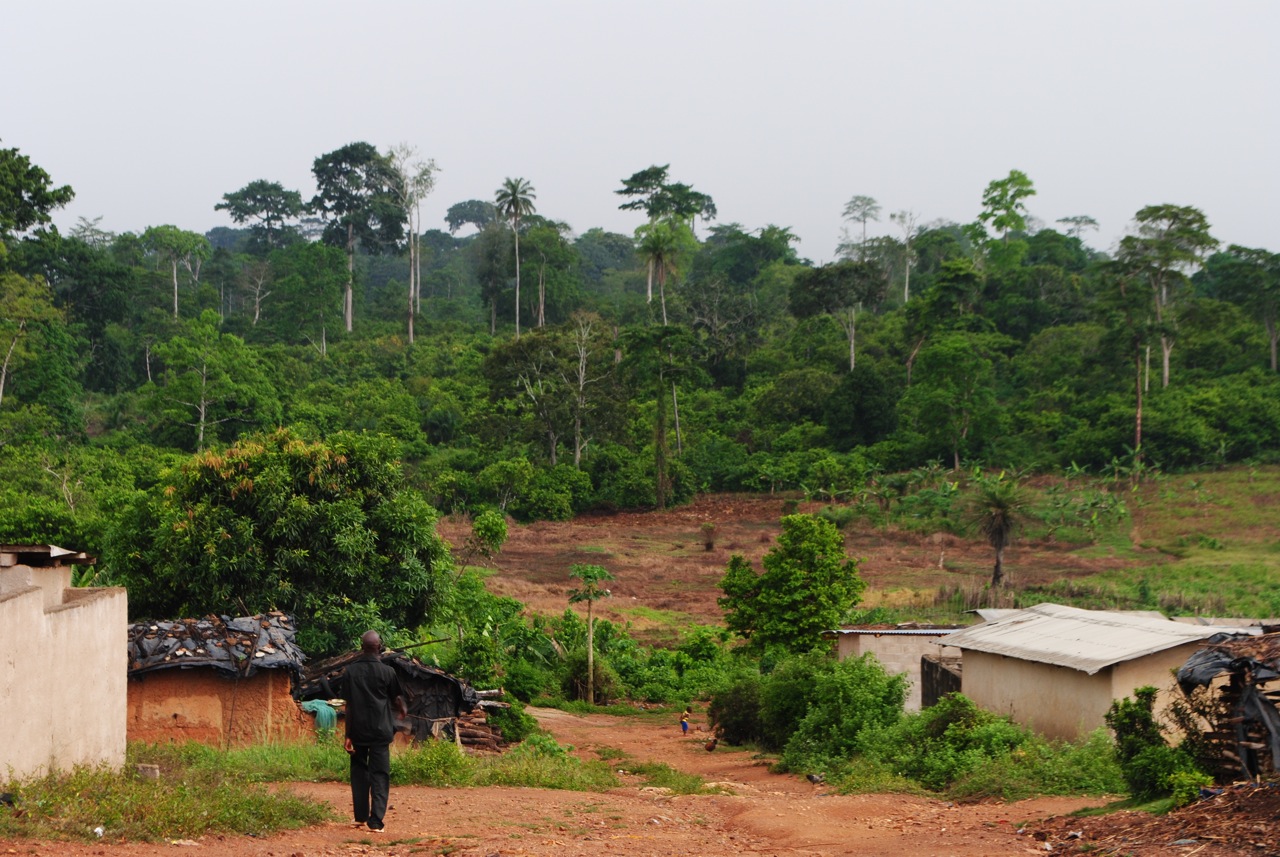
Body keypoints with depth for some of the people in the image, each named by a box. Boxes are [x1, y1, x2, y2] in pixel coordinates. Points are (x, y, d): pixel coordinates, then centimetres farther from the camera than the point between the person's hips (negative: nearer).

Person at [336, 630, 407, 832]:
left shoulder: (350, 671, -2)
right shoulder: (386, 671, -6)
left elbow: (348, 704, -1)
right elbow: (397, 698, 8)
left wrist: (348, 734, 2)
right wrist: (403, 711, 32)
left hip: (357, 730, 2)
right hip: (380, 730, -2)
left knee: (359, 771, 17)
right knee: (380, 774, 0)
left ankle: (360, 816, 21)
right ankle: (376, 820, -9)